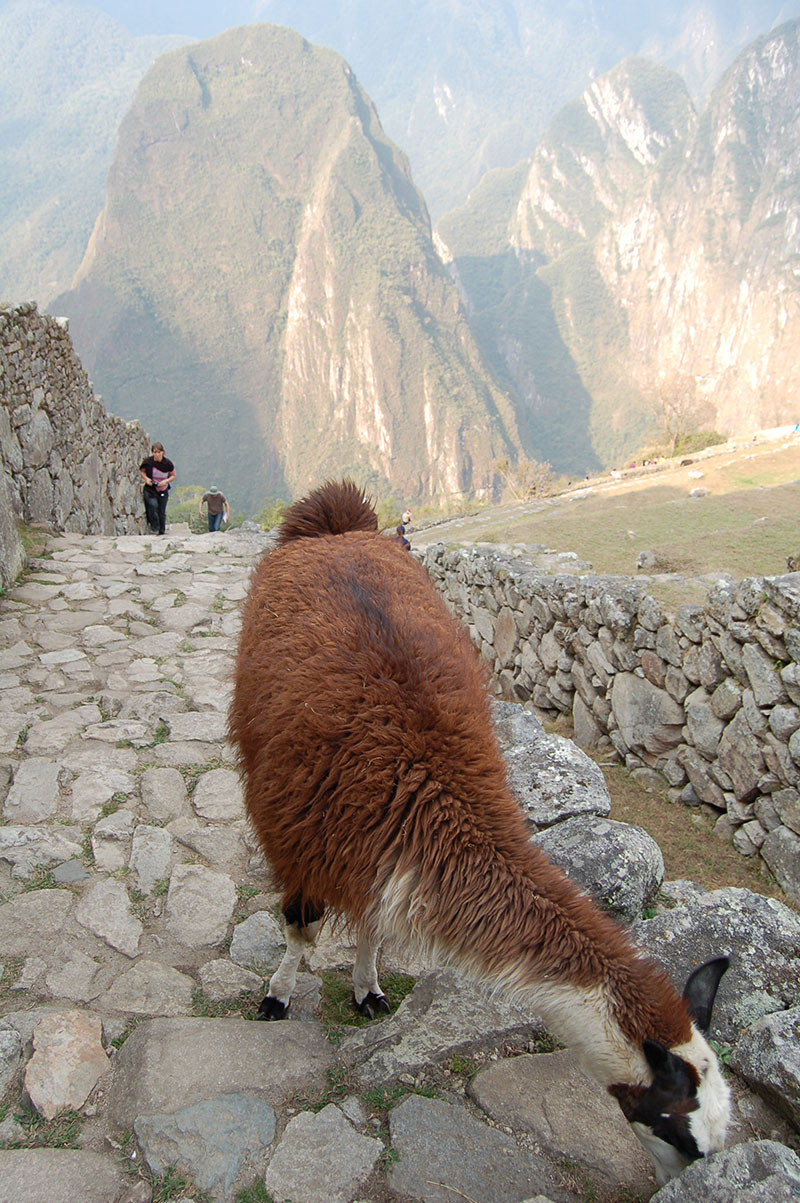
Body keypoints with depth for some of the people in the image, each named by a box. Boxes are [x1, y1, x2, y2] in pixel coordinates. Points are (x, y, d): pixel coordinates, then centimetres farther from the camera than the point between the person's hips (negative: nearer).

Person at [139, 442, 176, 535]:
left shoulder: (168, 463, -9)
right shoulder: (148, 462, -12)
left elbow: (173, 476, 5)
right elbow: (141, 471, 7)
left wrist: (166, 481, -14)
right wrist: (146, 478, -13)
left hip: (163, 491, 2)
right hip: (150, 490, -2)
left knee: (162, 512, 7)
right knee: (153, 505, -27)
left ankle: (161, 532, 23)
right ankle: (154, 527, -8)